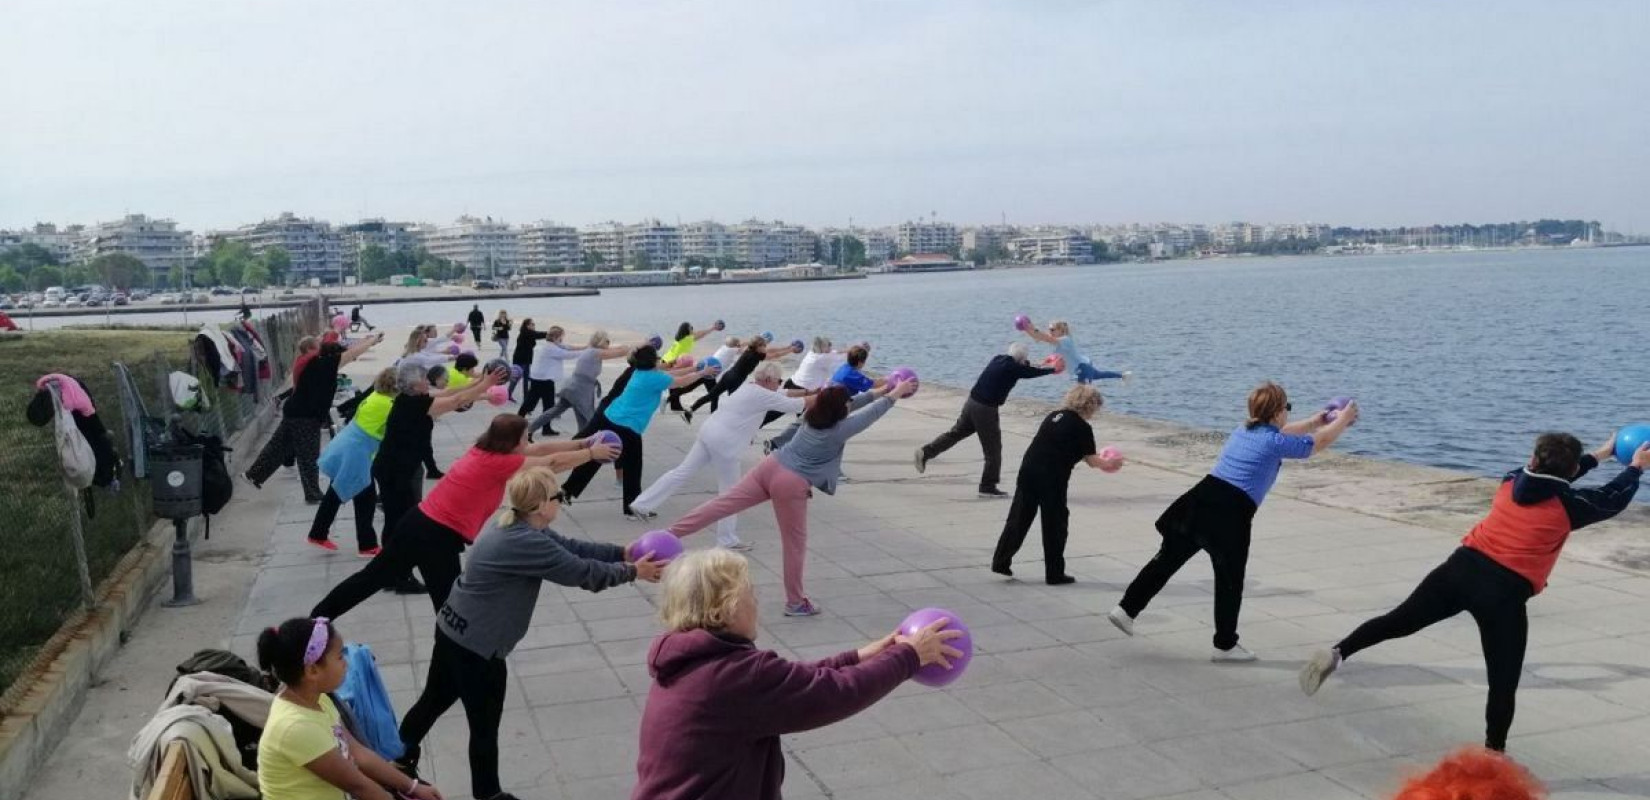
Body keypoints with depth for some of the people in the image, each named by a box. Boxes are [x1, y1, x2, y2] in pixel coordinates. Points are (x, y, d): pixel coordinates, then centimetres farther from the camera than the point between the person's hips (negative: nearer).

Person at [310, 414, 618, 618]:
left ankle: (313, 620, 29)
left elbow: (540, 449, 13)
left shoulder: (485, 450, 8)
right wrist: (592, 453, 2)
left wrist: (582, 444, 13)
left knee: (373, 576, 20)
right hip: (438, 538, -9)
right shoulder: (499, 463, -14)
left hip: (418, 522, 9)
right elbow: (553, 462, -9)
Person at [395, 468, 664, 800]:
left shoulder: (512, 523, 3)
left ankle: (398, 767, 44)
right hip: (477, 645, -10)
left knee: (433, 701, 26)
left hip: (455, 631, 10)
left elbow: (568, 547, 5)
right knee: (485, 726, 9)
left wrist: (623, 552, 1)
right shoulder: (526, 542, -27)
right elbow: (581, 572, -19)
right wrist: (632, 571, -7)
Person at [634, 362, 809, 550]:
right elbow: (794, 405, -7)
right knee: (730, 491, 3)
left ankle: (642, 505, 16)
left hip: (710, 432, 9)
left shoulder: (751, 390, 19)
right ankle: (728, 540, 11)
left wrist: (808, 391, 25)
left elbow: (784, 395, 28)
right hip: (723, 442, -9)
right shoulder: (763, 395, -9)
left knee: (682, 472, 13)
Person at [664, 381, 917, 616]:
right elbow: (873, 412, 0)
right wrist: (896, 393, 13)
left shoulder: (813, 415, 10)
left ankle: (668, 533, -2)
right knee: (795, 544, 7)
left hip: (771, 467, 7)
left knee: (723, 503, 4)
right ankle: (796, 602, 20)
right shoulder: (839, 429, -10)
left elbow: (854, 404, 26)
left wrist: (881, 390, 31)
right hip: (791, 484, -7)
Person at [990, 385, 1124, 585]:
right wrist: (1108, 464, 21)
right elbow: (1091, 460, 0)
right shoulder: (1082, 428, -3)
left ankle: (1000, 561, 13)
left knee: (1018, 518, 12)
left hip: (1028, 469, 6)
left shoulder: (1053, 417, 17)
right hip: (1052, 479, -6)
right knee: (1055, 525, 6)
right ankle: (1054, 574, 13)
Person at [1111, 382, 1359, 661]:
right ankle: (1225, 645, 19)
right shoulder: (1275, 443, -2)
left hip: (1201, 498, 7)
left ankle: (1126, 609, 13)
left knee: (1167, 559, 13)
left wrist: (1312, 422, 49)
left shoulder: (1244, 430, 19)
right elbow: (1319, 443, 11)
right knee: (1230, 581, 8)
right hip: (1231, 513, -7)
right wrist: (1343, 420, 27)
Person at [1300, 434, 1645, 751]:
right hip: (1506, 591, -4)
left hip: (1462, 566, 5)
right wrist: (1636, 468, 38)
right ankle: (1494, 754, 16)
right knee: (1503, 684, 7)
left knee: (1398, 621, 12)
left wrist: (1598, 455, 46)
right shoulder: (1567, 506, 0)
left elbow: (1548, 480, 36)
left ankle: (1336, 654, -1)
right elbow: (1614, 499, 19)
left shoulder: (1512, 481, 13)